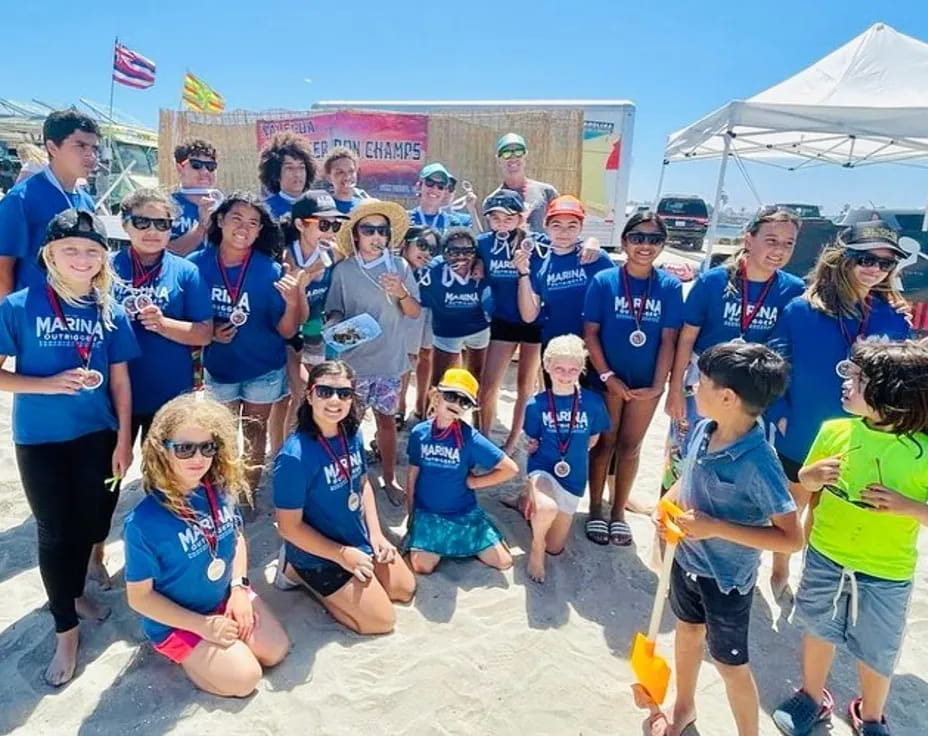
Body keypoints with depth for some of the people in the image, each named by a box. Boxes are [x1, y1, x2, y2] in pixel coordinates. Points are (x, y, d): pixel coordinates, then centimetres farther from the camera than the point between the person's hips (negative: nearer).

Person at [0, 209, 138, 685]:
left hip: (97, 436, 2)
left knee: (89, 523, 13)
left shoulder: (110, 311, -3)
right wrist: (49, 384, -23)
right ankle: (65, 629, 23)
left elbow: (120, 381, 1)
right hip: (40, 440, -2)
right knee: (55, 531, 7)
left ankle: (74, 593, 41)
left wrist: (124, 441, -1)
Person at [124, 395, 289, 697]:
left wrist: (239, 587, -8)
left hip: (227, 597, 5)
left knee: (276, 651, 0)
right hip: (177, 621, -5)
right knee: (244, 679, -11)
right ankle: (181, 651, 12)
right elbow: (139, 596, -18)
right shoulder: (144, 522, -29)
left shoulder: (221, 490, -13)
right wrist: (202, 625, -19)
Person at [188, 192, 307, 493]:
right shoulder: (197, 264, -14)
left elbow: (286, 332, -16)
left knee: (254, 436, 18)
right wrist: (208, 330, -17)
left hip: (263, 369, -1)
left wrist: (293, 302, -33)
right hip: (218, 368, 1)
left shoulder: (271, 271, -18)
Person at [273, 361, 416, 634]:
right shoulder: (295, 457, -30)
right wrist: (343, 554, -18)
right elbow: (289, 527, -23)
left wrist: (376, 534, 0)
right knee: (382, 620, 0)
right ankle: (302, 574, 11)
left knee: (406, 589, 19)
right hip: (321, 556, -7)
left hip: (361, 540, 7)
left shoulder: (352, 434, -9)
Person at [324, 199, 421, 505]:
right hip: (354, 360, -1)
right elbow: (335, 312, 1)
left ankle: (389, 478, 28)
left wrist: (401, 293, -20)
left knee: (387, 419, 12)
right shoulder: (343, 271, -5)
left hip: (390, 360, 1)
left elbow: (415, 313, -2)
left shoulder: (400, 267, -3)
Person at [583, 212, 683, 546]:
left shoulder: (670, 286, -5)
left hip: (646, 383, 2)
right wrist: (607, 377, -12)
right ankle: (595, 510, 26)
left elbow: (668, 339, -3)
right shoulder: (603, 281, -9)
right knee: (604, 443, 10)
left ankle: (618, 512, 30)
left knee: (630, 446, 14)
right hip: (607, 379, -1)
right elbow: (590, 333, -7)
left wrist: (658, 384, -8)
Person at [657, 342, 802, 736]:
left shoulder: (758, 464, -32)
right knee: (687, 630, 27)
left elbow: (792, 538, -27)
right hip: (687, 558, 7)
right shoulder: (704, 429, -12)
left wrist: (716, 528, -31)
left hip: (726, 578, -7)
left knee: (730, 664, 13)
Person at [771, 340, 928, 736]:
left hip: (886, 575, -2)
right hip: (825, 558, 2)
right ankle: (812, 698, 49)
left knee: (877, 653, 20)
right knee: (818, 631, 23)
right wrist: (813, 475, -17)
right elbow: (806, 484, 3)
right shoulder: (834, 430, -12)